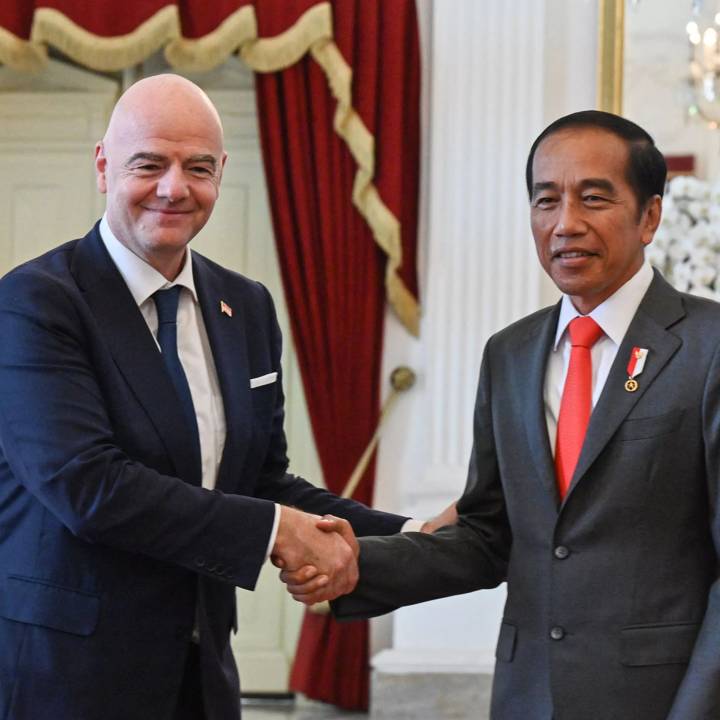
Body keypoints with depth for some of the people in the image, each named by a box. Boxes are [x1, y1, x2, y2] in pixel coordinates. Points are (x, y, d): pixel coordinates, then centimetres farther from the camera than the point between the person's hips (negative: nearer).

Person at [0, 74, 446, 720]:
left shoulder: (248, 307, 9)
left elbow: (264, 483, 12)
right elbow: (87, 485, -22)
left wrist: (413, 540, 0)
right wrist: (274, 529, -18)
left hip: (201, 667, 6)